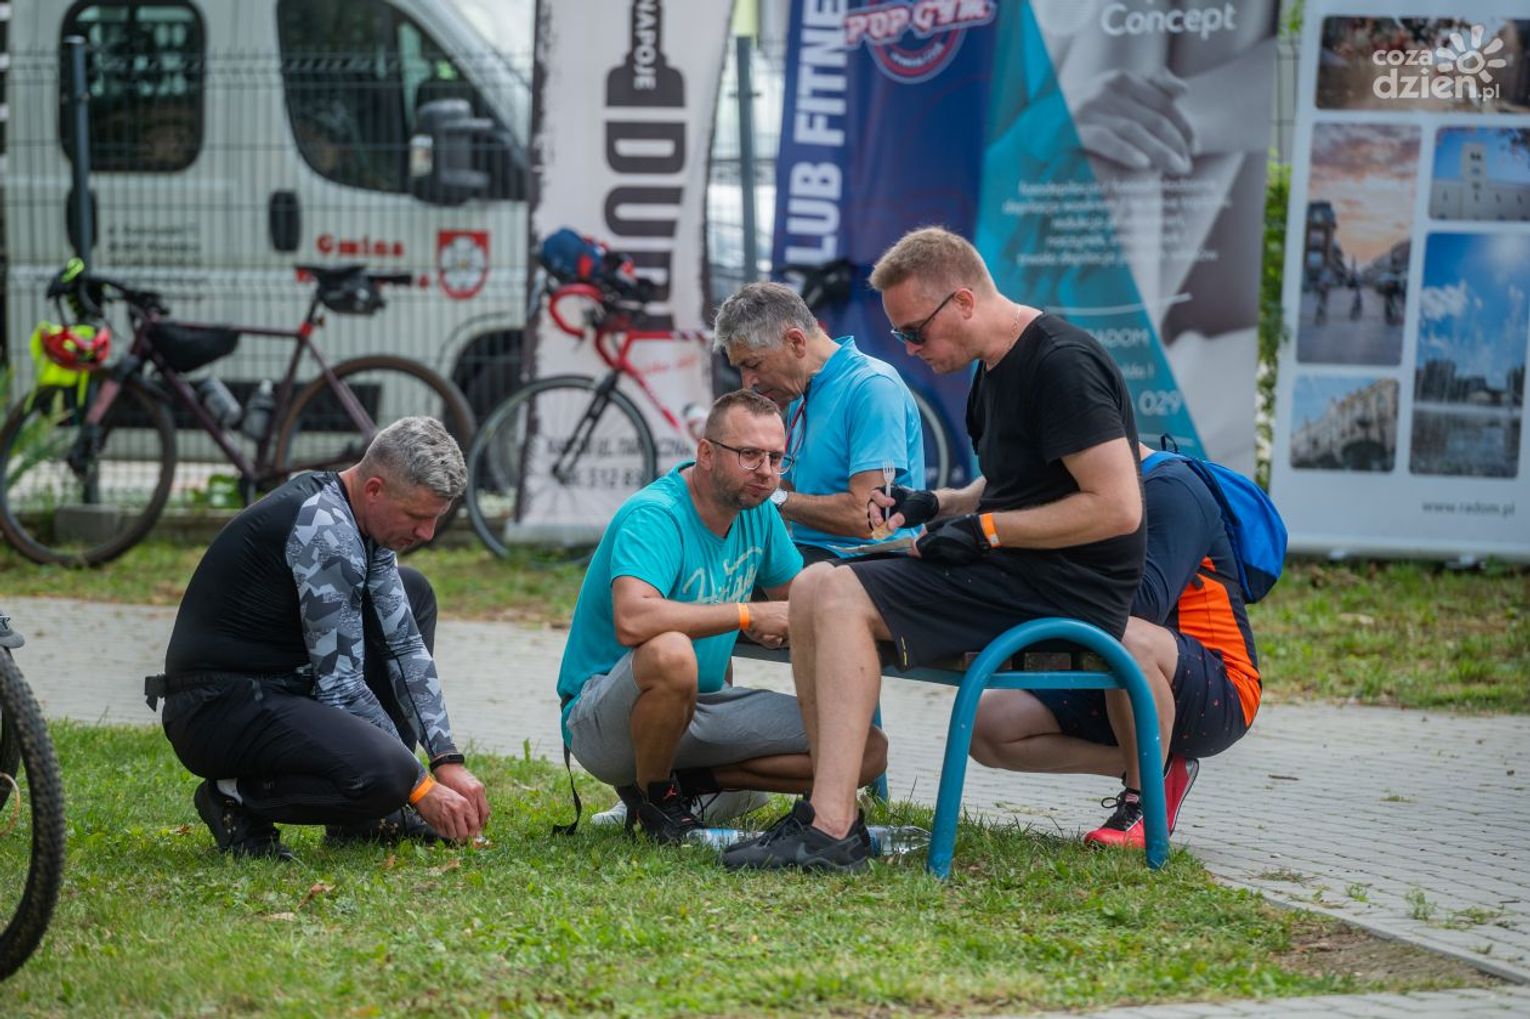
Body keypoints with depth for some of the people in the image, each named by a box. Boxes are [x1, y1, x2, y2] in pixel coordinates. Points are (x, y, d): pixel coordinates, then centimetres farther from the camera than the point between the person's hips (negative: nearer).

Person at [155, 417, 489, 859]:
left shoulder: (359, 513, 8)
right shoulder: (325, 529, -21)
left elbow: (404, 643, 13)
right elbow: (340, 687, -19)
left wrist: (449, 762, 6)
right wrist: (422, 788, -13)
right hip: (221, 708, -10)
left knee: (412, 595, 15)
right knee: (385, 773, -32)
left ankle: (364, 815, 12)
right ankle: (241, 798, -4)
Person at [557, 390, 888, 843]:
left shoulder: (757, 511, 2)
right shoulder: (654, 516, -23)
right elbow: (632, 620, -41)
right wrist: (749, 615, -33)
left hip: (702, 704, 7)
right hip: (600, 718, -7)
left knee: (867, 752, -5)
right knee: (670, 653, -42)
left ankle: (686, 778, 5)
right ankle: (653, 795, -13)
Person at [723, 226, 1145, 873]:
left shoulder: (1063, 364, -15)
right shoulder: (993, 370, 16)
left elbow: (1117, 507, -21)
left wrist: (984, 529, -16)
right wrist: (932, 505, 10)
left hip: (1069, 590, -10)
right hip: (1020, 576, 10)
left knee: (836, 596, -20)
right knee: (815, 590, 3)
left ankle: (832, 827, -27)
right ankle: (830, 812, -4)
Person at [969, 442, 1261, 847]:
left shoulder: (1171, 490, -15)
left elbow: (1147, 603, -30)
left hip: (1217, 695, -8)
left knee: (1126, 638, -40)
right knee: (988, 728, -7)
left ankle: (1146, 803, -19)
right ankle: (1153, 767, 0)